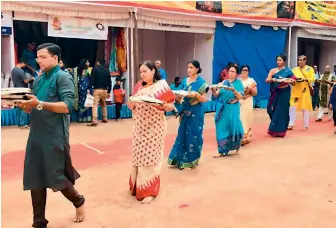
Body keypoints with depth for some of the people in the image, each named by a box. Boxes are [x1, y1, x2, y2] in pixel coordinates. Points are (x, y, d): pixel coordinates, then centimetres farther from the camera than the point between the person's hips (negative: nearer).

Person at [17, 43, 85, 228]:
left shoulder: (62, 77, -6)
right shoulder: (38, 79, 16)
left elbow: (67, 106, -17)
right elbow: (33, 109, 19)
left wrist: (40, 104, -25)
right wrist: (23, 104, -1)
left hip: (55, 137, -7)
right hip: (36, 135, 7)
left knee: (57, 177, -1)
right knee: (34, 179, 8)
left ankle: (79, 202, 28)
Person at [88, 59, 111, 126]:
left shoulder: (95, 69, 0)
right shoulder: (106, 70, 11)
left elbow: (92, 79, -9)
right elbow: (109, 82, 11)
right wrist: (109, 92, 17)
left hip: (97, 89, -5)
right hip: (104, 90, 5)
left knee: (95, 104, -10)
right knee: (104, 104, 21)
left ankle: (95, 120, -21)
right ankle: (105, 118, 25)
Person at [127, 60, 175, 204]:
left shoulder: (161, 85, -3)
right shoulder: (139, 87, 12)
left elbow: (171, 105, -4)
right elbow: (132, 107, 12)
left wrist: (163, 105, -25)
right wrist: (131, 103, -10)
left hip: (154, 126, -5)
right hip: (139, 126, 5)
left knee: (150, 157, -3)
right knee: (138, 156, 8)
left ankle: (149, 190, 6)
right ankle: (138, 185, 23)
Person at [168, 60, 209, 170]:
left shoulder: (201, 82, -7)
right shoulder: (184, 81, 9)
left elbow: (204, 99, -9)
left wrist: (196, 94, -26)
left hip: (196, 113, -5)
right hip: (185, 111, 5)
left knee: (193, 136, 0)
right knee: (183, 134, 8)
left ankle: (189, 161, 12)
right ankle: (181, 159, 19)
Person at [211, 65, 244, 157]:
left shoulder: (238, 83, 2)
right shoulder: (223, 82, 9)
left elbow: (240, 97, -9)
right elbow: (217, 95, 4)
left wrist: (233, 90, -26)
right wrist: (213, 90, -17)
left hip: (232, 109, -3)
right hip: (222, 109, 3)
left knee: (233, 126, -5)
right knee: (221, 128, 0)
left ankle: (237, 146, 25)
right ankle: (223, 150, 9)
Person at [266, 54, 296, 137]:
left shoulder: (288, 71, 1)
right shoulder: (273, 70, 8)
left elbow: (293, 82, -4)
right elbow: (267, 80, -3)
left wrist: (289, 81, -25)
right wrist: (272, 79, -24)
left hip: (284, 93, -3)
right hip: (274, 93, 3)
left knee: (281, 111, -3)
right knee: (272, 110, 2)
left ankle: (279, 131, 6)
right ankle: (274, 129, 21)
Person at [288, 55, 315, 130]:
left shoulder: (310, 69, 2)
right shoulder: (295, 69, 11)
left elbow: (312, 79, -8)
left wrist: (304, 79, -22)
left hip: (305, 91, -2)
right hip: (295, 91, 2)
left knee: (305, 108, 4)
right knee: (292, 107, -6)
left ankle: (306, 125, 16)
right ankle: (291, 124, -2)